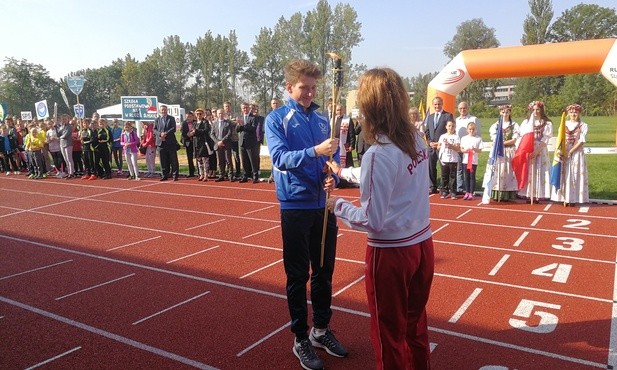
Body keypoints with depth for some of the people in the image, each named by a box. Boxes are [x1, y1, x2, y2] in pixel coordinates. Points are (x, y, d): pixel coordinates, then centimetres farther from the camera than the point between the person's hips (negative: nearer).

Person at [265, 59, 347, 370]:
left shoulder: (322, 120, 8)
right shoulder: (277, 119, -6)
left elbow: (334, 156, 9)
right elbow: (280, 157, -19)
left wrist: (332, 176, -12)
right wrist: (314, 151, -33)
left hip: (324, 205, 5)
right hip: (295, 206, -5)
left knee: (324, 271, 14)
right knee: (298, 275, 5)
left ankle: (321, 329, 32)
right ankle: (301, 339, 19)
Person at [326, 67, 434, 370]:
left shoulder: (378, 155, -24)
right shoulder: (417, 138, -1)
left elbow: (373, 220, -22)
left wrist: (338, 205, -7)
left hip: (391, 252, -7)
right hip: (422, 244, 7)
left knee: (389, 333, 15)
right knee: (416, 324, 26)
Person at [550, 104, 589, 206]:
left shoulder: (583, 126, 2)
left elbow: (581, 141, -6)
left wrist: (570, 152, -15)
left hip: (576, 153, -2)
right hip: (564, 153, 2)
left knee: (575, 175, -2)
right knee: (564, 175, 0)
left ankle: (573, 199, 1)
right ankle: (565, 198, 5)